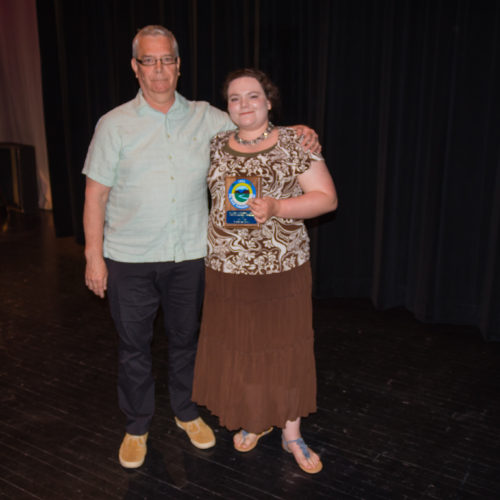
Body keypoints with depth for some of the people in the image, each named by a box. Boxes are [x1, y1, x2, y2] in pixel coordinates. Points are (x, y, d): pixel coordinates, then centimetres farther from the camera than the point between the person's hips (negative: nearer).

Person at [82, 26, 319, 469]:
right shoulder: (115, 125, -4)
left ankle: (187, 412, 40)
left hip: (189, 256, 2)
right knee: (134, 346, 12)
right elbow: (96, 195, -4)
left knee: (186, 339, 17)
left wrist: (295, 133, -12)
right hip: (129, 259, -1)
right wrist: (94, 257, -6)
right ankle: (137, 427, 32)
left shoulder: (206, 118, 1)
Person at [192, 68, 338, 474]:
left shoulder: (294, 143, -4)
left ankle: (292, 433, 26)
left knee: (285, 350, 7)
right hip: (227, 270, 3)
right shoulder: (216, 146, 7)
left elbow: (327, 198, -6)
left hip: (283, 270, -3)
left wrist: (277, 207, -20)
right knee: (236, 349, 12)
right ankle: (255, 421, 36)